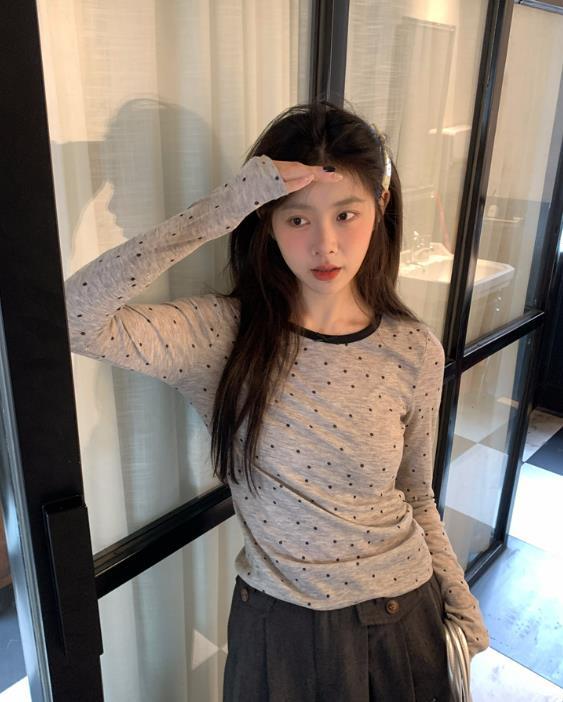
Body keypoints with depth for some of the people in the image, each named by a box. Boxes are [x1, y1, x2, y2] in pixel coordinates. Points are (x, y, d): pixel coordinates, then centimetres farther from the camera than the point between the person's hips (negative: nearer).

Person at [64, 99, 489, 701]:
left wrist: (460, 602, 7)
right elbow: (71, 316, -31)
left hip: (398, 620, 2)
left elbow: (416, 498, 0)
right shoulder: (224, 334, -17)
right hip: (276, 625, -1)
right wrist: (220, 210, -32)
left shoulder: (414, 351, -12)